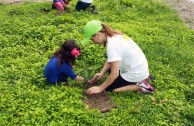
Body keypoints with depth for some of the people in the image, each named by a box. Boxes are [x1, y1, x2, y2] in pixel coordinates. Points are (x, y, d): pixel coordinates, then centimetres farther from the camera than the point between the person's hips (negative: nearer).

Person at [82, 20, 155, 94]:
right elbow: (110, 59, 8)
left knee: (109, 88, 3)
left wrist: (100, 88, -15)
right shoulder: (115, 35, -1)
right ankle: (142, 77, 17)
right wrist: (101, 73, 0)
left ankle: (140, 86, -2)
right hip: (141, 67, 8)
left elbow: (114, 73, -25)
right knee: (111, 67, 25)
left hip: (136, 73, -8)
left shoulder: (112, 46, -28)